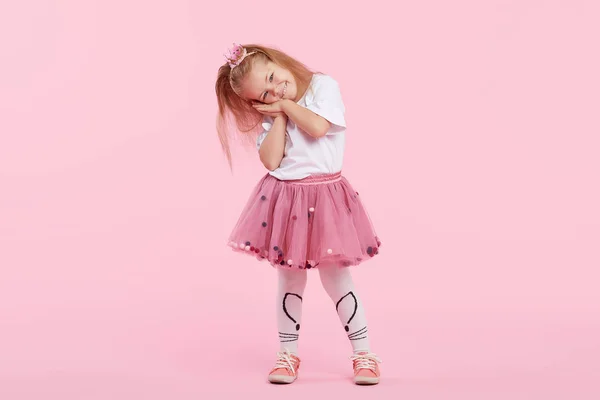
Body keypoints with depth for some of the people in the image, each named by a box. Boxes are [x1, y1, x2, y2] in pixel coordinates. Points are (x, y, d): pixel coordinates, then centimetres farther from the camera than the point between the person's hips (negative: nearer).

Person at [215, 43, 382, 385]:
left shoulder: (324, 85, -4)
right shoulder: (271, 117, 6)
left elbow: (318, 127, -20)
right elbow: (271, 160, -8)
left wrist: (287, 104, -7)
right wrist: (278, 114, -7)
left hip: (325, 196, -3)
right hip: (285, 198, 4)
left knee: (335, 275, 1)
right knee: (290, 278, 10)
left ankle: (364, 354, 15)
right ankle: (288, 355, 23)